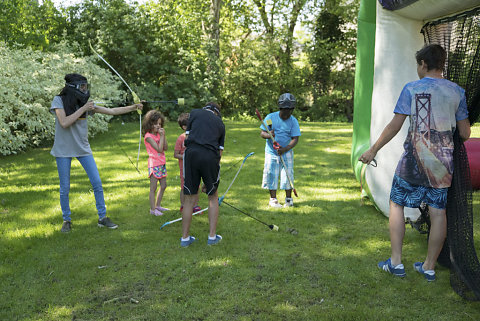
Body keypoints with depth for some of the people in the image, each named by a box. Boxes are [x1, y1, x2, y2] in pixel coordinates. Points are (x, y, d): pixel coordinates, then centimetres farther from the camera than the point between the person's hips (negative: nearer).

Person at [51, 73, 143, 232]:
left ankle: (102, 218, 12)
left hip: (83, 148, 3)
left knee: (97, 183, 0)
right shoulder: (59, 101, -8)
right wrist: (83, 109, -21)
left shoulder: (86, 103, 1)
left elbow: (111, 111, 1)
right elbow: (64, 123, -21)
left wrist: (133, 107, -4)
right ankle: (66, 220, 21)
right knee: (65, 188, 3)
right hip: (63, 150, -3)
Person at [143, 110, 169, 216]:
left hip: (162, 164, 8)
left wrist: (163, 135, -2)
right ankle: (153, 209, 4)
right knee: (153, 188, -2)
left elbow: (165, 148, 5)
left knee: (163, 186, 15)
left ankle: (158, 205, 28)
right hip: (154, 164, -8)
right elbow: (159, 149, -20)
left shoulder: (158, 134, 9)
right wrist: (162, 136, -16)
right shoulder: (148, 136, -14)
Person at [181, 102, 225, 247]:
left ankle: (185, 238, 17)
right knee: (213, 197, 17)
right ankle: (212, 236, 20)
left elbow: (187, 137, 11)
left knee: (189, 199, 8)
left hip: (192, 153, 0)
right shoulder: (220, 122, 22)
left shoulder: (195, 112, 18)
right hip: (210, 157, 0)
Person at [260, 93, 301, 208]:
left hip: (286, 152, 0)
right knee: (271, 174, 1)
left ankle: (288, 199, 15)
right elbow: (262, 133, -7)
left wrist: (285, 149, -27)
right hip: (271, 152, 0)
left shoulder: (293, 121, -7)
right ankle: (273, 199, 14)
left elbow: (295, 139, -11)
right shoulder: (270, 117, -8)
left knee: (288, 174, -1)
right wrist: (268, 135, -31)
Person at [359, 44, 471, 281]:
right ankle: (429, 267, 18)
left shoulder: (412, 89, -5)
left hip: (414, 160, -4)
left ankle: (396, 262, 9)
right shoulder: (457, 91, 6)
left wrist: (373, 150, 1)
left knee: (397, 203, 9)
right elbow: (465, 133, 6)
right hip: (443, 163, 4)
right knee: (438, 212, 8)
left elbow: (394, 126, -7)